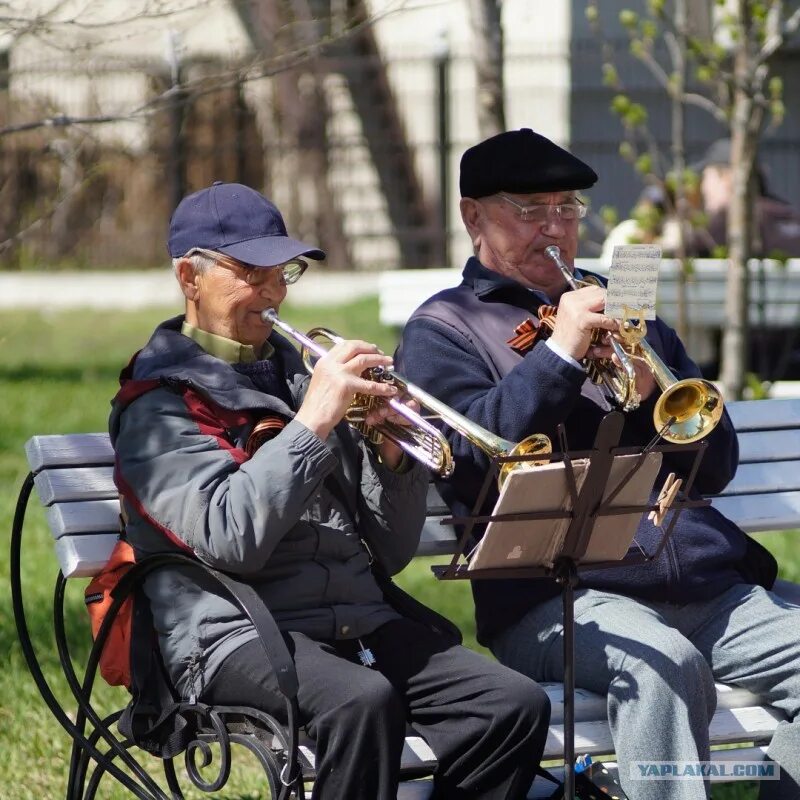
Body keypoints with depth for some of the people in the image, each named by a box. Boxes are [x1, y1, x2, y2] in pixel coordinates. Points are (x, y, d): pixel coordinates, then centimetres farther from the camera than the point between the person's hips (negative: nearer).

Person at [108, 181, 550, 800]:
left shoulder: (294, 373, 22)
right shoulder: (161, 403, 4)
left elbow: (390, 553, 19)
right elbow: (229, 539, -16)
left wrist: (391, 453, 1)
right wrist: (313, 420, -16)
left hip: (364, 623, 6)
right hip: (238, 635, -6)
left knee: (516, 704, -17)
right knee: (363, 699, -37)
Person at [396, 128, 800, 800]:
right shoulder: (445, 329, 11)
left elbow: (716, 466, 20)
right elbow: (472, 458, -8)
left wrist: (651, 392, 1)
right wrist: (559, 355, -12)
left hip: (711, 587, 6)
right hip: (558, 596, -6)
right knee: (664, 664, -36)